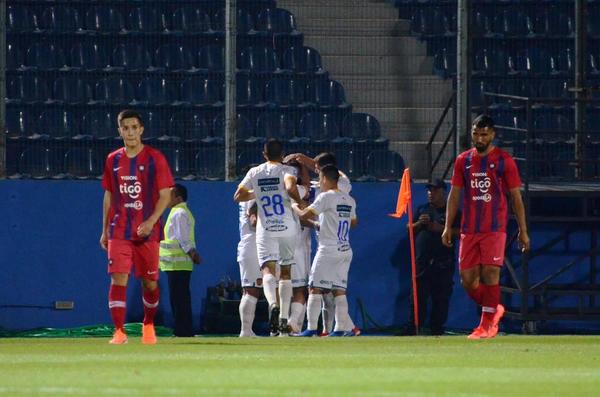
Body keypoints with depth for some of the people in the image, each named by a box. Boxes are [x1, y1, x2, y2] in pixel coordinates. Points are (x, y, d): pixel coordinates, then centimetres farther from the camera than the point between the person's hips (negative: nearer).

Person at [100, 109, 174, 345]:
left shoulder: (154, 158, -2)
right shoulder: (113, 160, 8)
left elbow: (165, 195, -4)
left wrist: (151, 221, -18)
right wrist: (105, 231, 13)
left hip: (147, 231, -2)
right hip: (119, 232, 2)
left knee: (150, 282, 7)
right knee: (118, 279, -12)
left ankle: (148, 325, 30)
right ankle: (119, 332, -14)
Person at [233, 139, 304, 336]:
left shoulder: (255, 172, 8)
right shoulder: (287, 170, 0)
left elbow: (238, 196, 9)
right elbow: (291, 187, -21)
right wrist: (300, 202, -4)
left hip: (265, 229, 0)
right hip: (287, 227, 0)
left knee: (268, 269, -9)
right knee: (286, 272, 11)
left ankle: (273, 304, -40)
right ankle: (284, 320, 6)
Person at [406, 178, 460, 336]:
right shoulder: (422, 209, 16)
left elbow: (460, 232, -5)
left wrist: (441, 229, -14)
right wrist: (419, 223, -4)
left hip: (443, 262, -3)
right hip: (422, 261, 3)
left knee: (441, 297, -1)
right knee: (418, 295, -2)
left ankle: (437, 329, 5)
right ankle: (413, 329, -2)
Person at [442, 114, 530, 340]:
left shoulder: (504, 161, 1)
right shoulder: (463, 161, 11)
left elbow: (516, 198, 4)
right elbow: (454, 195, 14)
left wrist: (523, 230, 1)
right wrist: (448, 227, 7)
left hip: (495, 228, -4)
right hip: (468, 230, 4)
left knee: (490, 274, -11)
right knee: (467, 279, 1)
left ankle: (487, 324, -3)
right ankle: (494, 309, 23)